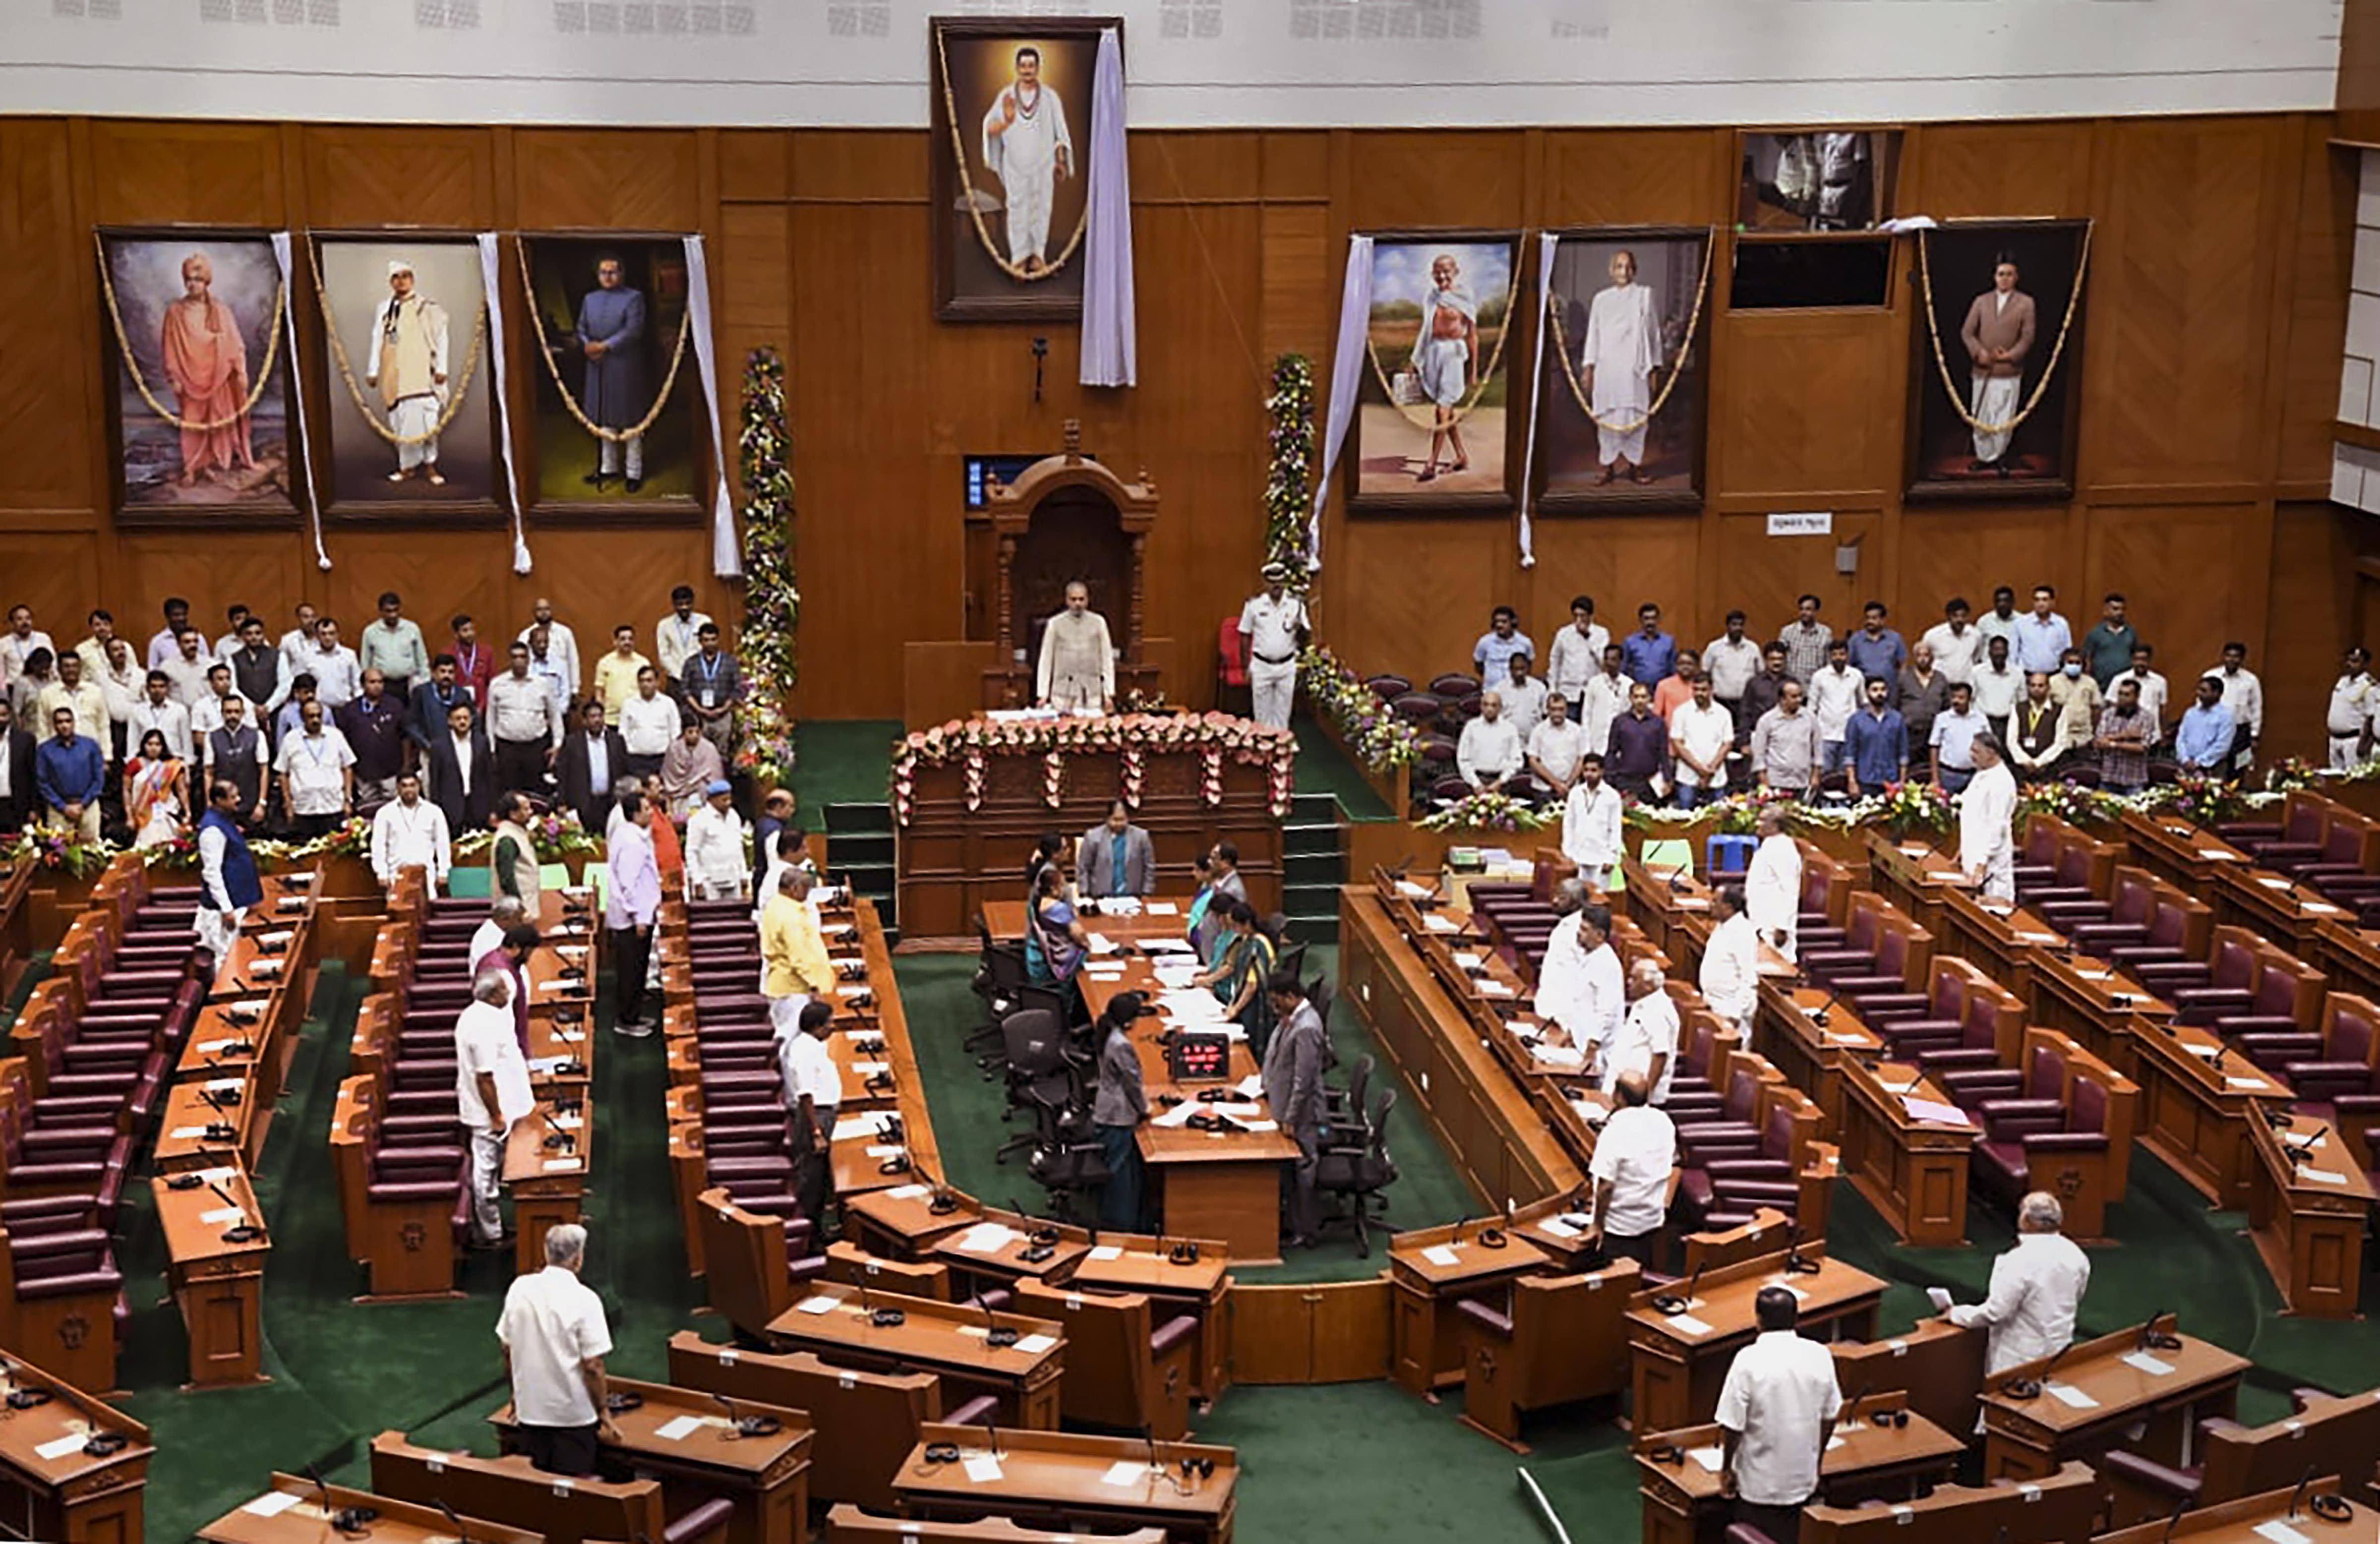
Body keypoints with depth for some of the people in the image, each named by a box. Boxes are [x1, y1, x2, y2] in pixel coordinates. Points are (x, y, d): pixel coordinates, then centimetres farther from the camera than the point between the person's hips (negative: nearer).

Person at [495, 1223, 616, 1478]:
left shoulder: (519, 1289, -3)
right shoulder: (584, 1300, -17)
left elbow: (507, 1350, 7)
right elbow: (592, 1366, -16)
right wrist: (604, 1412, -5)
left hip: (530, 1409, 4)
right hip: (573, 1414, -4)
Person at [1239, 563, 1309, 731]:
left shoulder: (1296, 605, -1)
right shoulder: (1254, 604, -4)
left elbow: (1307, 636, 2)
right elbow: (1245, 637, 2)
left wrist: (1300, 629, -22)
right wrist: (1247, 667, 0)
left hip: (1286, 666, 1)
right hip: (1261, 666, -1)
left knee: (1282, 713, 7)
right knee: (1262, 712, 5)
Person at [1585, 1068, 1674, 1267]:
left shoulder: (1615, 1132, -24)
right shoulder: (1664, 1122, -4)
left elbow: (1606, 1186, -23)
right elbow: (1671, 1166, 10)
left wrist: (1597, 1225, -12)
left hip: (1618, 1227, -6)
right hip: (1653, 1221, 6)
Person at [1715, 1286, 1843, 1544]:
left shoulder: (1749, 1361, -20)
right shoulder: (1819, 1355, -7)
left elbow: (1732, 1425, -17)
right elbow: (1829, 1417, 4)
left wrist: (1726, 1469, -1)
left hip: (1760, 1483, -4)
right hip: (1804, 1479, 4)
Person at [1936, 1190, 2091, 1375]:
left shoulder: (2020, 1261, -23)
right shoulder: (2076, 1255, -2)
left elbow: (1995, 1312, -21)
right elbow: (2075, 1302, 12)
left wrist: (1956, 1314, -6)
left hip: (2022, 1359, -7)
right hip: (2060, 1353, 7)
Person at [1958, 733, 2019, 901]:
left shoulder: (2001, 782, -18)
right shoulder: (1982, 776, 13)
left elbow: (1996, 826, -21)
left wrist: (1982, 862, -24)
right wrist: (1964, 850, 21)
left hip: (1990, 862, -10)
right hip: (1973, 856, 10)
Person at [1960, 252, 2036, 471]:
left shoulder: (2025, 303, 2)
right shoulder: (1981, 301, 8)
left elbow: (2027, 337, 0)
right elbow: (1967, 332, 5)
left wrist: (2011, 355, -13)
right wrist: (1979, 352, -11)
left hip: (2009, 371, -2)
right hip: (1982, 370, 3)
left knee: (2004, 420, -2)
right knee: (1980, 418, 8)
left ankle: (1998, 457, 12)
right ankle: (1984, 456, 20)